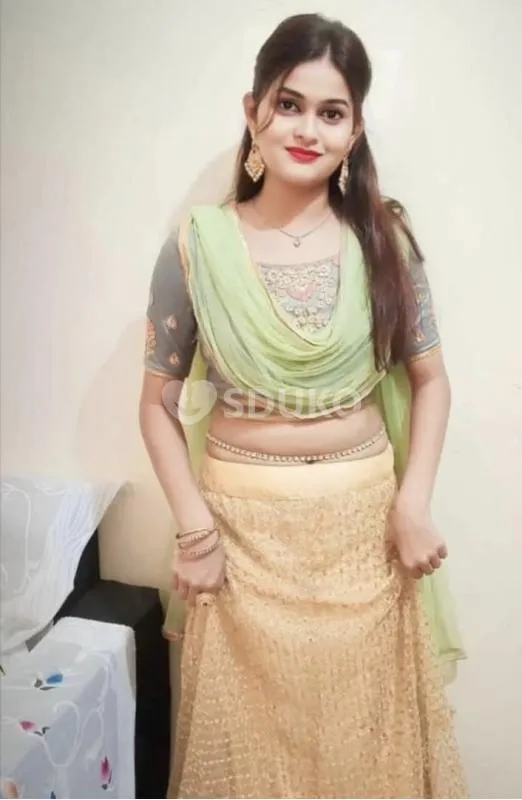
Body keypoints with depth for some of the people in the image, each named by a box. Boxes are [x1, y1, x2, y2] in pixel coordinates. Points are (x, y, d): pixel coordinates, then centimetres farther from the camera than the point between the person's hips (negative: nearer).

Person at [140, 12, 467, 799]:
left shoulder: (385, 238, -3)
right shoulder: (196, 246, -7)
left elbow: (431, 379, 3)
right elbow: (159, 401, -2)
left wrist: (412, 503, -8)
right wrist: (194, 526, -10)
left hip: (364, 518, 1)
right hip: (244, 524, -1)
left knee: (369, 729, 18)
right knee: (250, 732, 17)